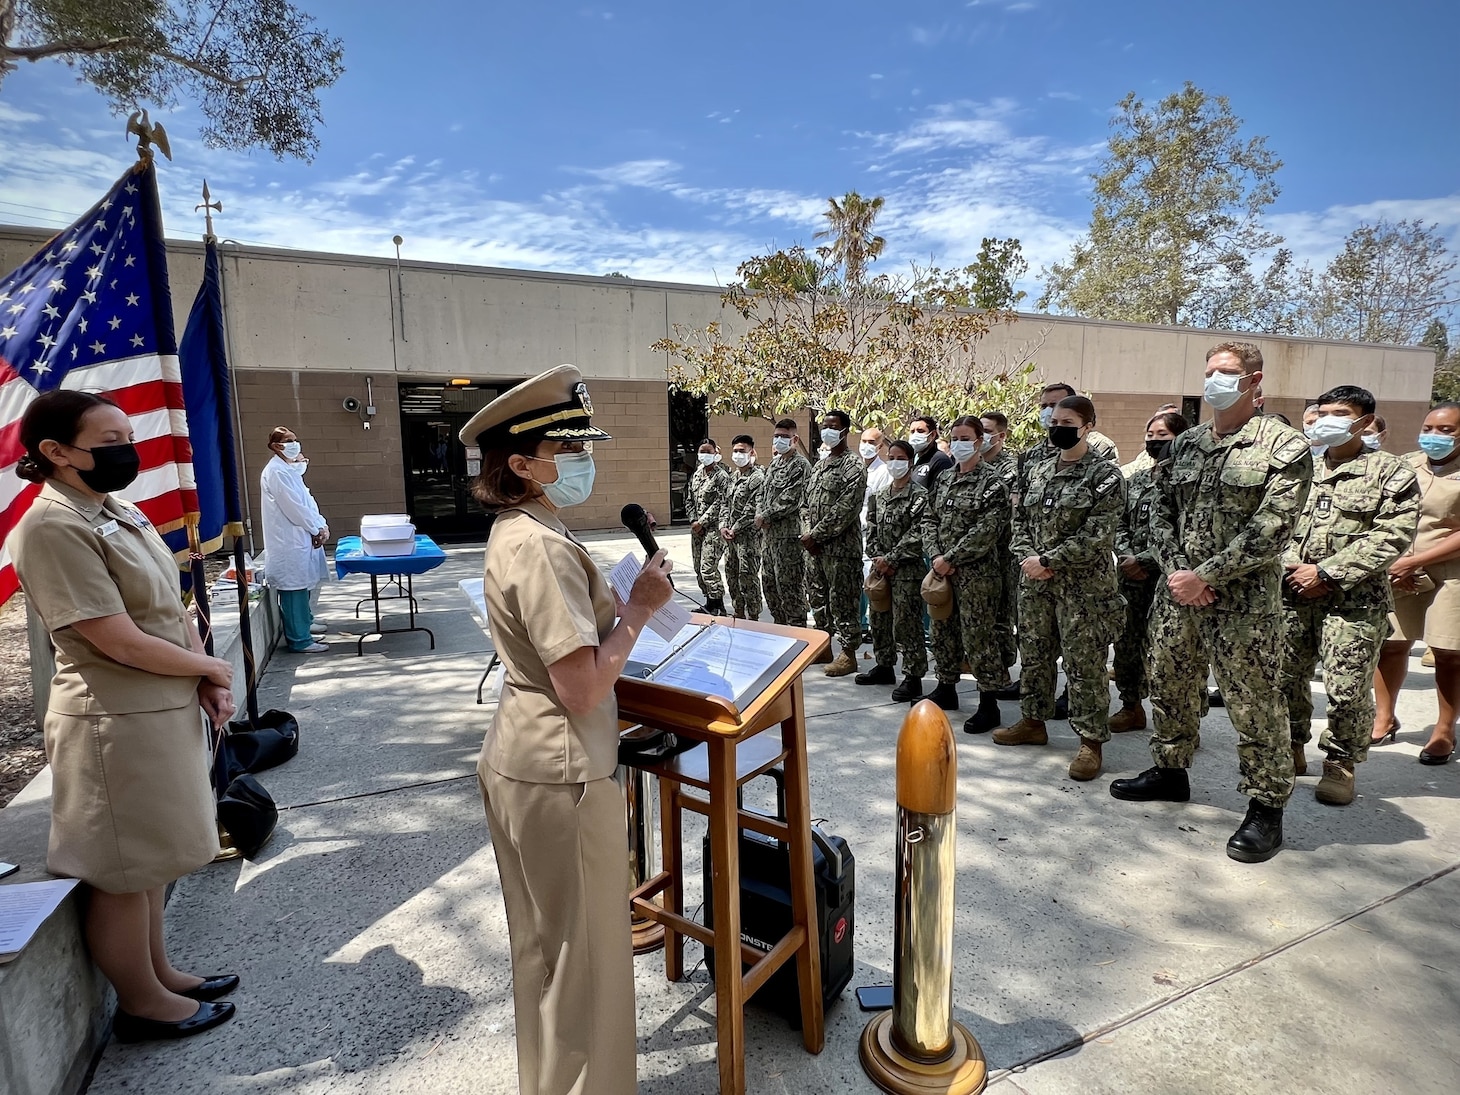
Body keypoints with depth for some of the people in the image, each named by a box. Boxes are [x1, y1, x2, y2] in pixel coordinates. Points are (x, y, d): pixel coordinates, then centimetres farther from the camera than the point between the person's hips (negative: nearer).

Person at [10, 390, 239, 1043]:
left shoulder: (120, 513, 7)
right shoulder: (51, 528, -19)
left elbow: (170, 608, 10)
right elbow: (121, 641, -22)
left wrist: (209, 685, -1)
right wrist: (211, 668, -8)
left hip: (166, 708, 9)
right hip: (116, 722, -9)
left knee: (149, 858, 22)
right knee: (123, 872, 10)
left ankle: (159, 973, 39)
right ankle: (141, 1004, 28)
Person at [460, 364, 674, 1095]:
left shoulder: (513, 532, 7)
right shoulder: (542, 547, -24)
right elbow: (583, 688, -26)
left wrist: (619, 600, 7)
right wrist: (640, 607, -17)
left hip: (518, 758, 10)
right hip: (562, 771, -10)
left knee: (545, 942, 27)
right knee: (586, 952, 10)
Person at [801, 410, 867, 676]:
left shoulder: (853, 465, -10)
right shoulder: (818, 464, 17)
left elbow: (845, 510, -19)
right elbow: (806, 502, 17)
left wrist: (816, 535, -17)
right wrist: (806, 532, 0)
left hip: (840, 546, -8)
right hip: (814, 545, 8)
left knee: (841, 601, -1)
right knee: (817, 597, 15)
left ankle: (848, 654, 9)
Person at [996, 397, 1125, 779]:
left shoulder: (1105, 474, -7)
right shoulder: (1036, 472, 12)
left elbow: (1096, 536, -15)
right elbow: (1020, 520, 12)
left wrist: (1047, 561, -17)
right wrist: (1028, 557, -6)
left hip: (1084, 584, -6)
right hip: (1035, 581, 6)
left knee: (1084, 665, 0)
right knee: (1033, 654, 15)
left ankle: (1091, 740, 12)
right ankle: (1033, 720, 31)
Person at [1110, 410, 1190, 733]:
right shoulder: (1136, 479, 14)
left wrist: (1142, 560, -14)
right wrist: (1125, 557, -3)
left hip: (1164, 572, -6)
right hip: (1131, 573, 6)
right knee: (1126, 638, 10)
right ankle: (1131, 707, 25)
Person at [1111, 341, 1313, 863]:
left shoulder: (1285, 447, -6)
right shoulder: (1186, 443, 11)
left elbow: (1271, 530, -14)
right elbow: (1161, 511, 10)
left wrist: (1203, 576, -17)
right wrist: (1175, 569, -6)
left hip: (1244, 600, -6)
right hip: (1177, 591, 6)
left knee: (1253, 704, 2)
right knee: (1169, 686, 16)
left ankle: (1266, 805, 19)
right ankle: (1169, 771, 35)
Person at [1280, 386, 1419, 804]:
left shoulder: (1391, 473, 1)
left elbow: (1391, 537, -9)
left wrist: (1327, 572, -14)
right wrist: (1290, 567, -6)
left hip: (1353, 601, -4)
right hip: (1292, 595, 4)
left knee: (1348, 690, -2)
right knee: (1285, 678, 9)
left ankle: (1341, 764, 17)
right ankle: (1291, 751, 26)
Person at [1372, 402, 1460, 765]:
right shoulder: (1406, 466, 8)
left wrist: (1415, 562, -17)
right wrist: (1391, 563, -3)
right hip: (1399, 572, 3)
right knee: (1390, 644, 4)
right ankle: (1384, 719, 18)